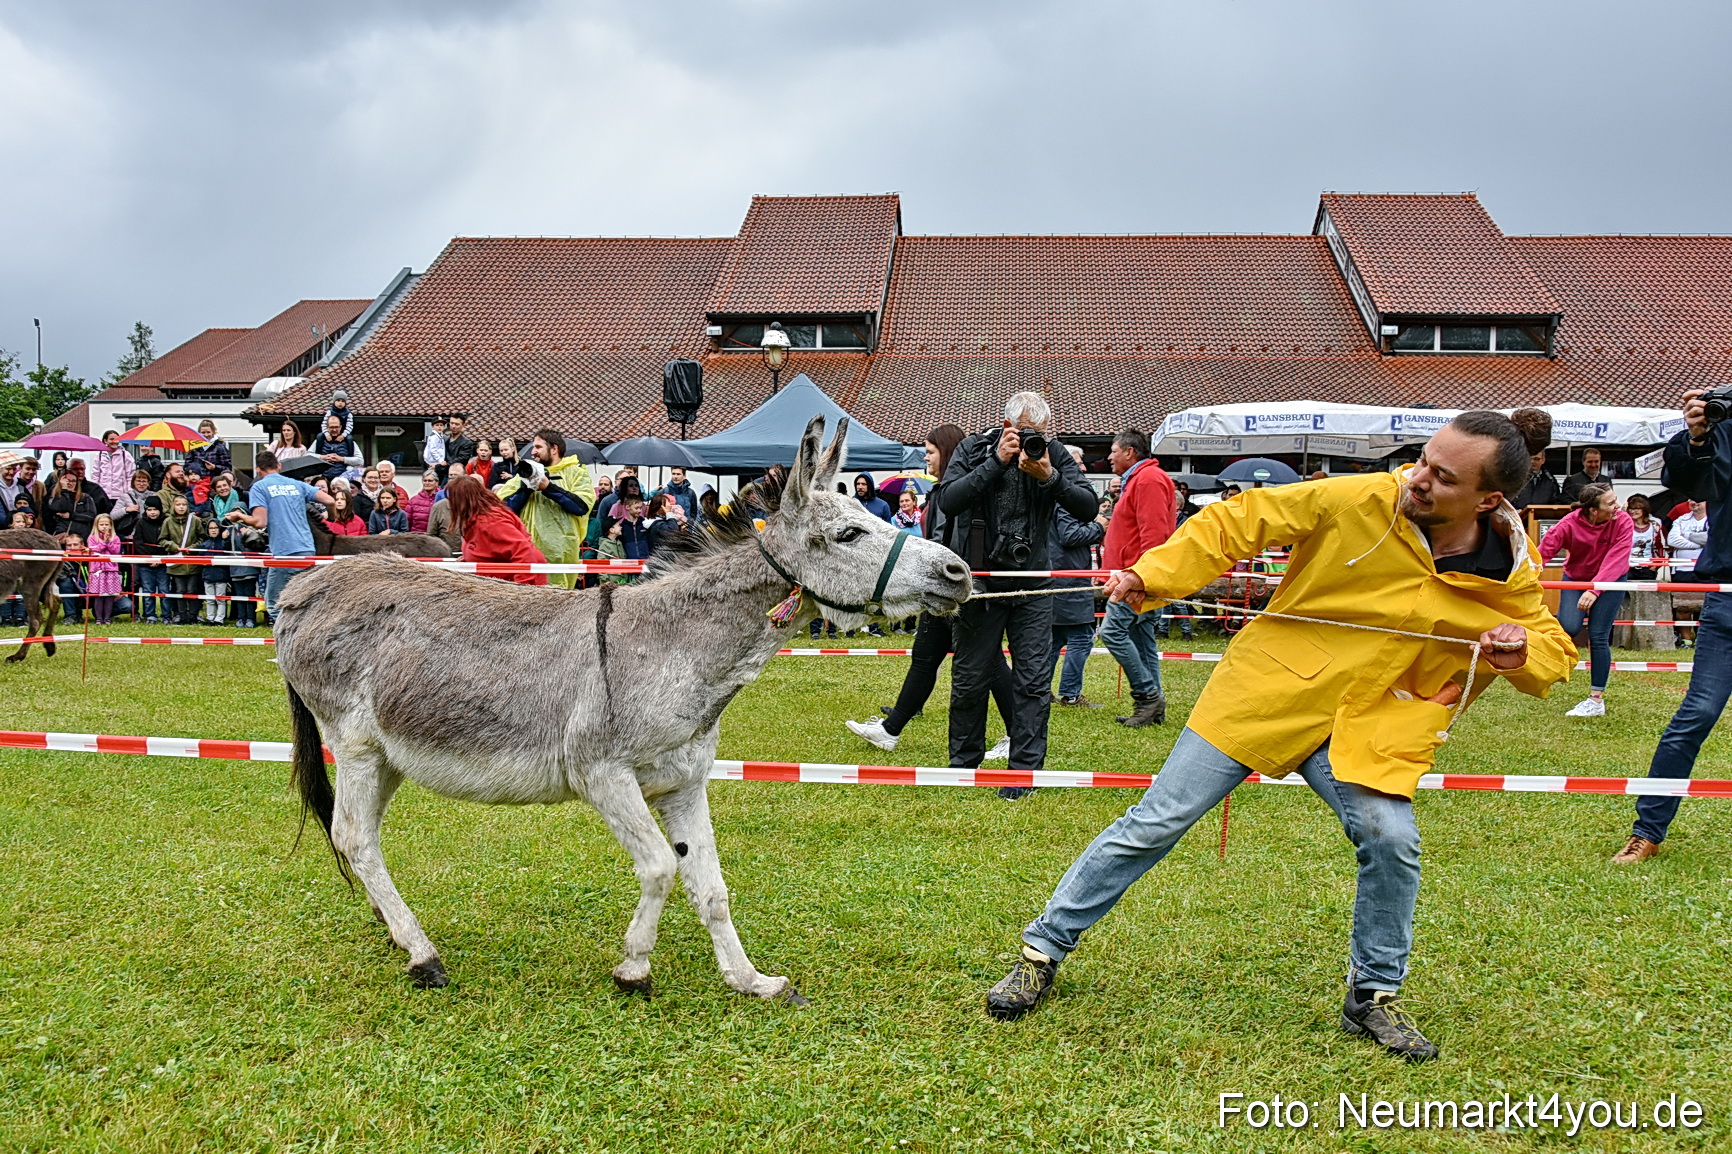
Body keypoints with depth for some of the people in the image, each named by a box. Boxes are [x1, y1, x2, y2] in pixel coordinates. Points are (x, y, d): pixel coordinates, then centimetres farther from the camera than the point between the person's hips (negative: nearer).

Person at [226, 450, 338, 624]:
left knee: (273, 603, 3)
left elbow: (260, 522, -8)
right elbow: (330, 501, 8)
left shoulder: (259, 487, 3)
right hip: (307, 550, 5)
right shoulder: (297, 484, 16)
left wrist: (240, 516, 12)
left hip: (284, 552, -5)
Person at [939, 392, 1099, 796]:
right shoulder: (974, 449, -5)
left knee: (1033, 681, -2)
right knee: (970, 679, 8)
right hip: (979, 581, -1)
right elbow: (948, 501, -19)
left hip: (1032, 586, 1)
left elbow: (1089, 508, -10)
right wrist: (997, 462, -23)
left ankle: (1025, 770, 6)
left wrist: (1050, 477, -24)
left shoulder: (1055, 453, -2)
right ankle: (963, 764, 23)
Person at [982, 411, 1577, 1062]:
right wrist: (1150, 576, -19)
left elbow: (1556, 653, 9)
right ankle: (1044, 950, 15)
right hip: (1266, 692, -2)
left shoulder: (1510, 573, -7)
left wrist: (1522, 654, -16)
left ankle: (1374, 996, 12)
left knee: (1392, 841, -18)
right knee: (1155, 824, -1)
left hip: (1369, 725, 2)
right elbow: (1235, 521, -9)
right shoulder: (1359, 501, -16)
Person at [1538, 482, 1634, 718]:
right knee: (1568, 628, -22)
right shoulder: (1570, 523, -24)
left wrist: (1594, 590, -44)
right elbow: (1545, 549, -31)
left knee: (1598, 637, -9)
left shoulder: (1623, 522, -23)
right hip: (1575, 578, 1)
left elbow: (1615, 560, -31)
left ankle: (1596, 699, 0)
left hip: (1610, 582, -1)